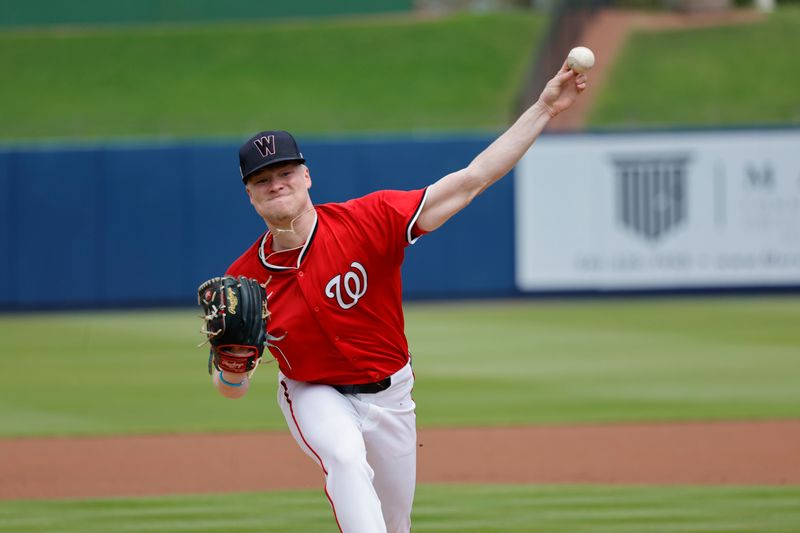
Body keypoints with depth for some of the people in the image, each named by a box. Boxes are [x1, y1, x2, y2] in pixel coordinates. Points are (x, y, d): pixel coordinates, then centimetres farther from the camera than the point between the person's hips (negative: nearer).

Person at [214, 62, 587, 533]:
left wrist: (543, 109, -31)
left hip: (389, 395, 1)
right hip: (314, 395, -1)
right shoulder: (244, 280, -16)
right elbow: (232, 387, -7)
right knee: (346, 457, -35)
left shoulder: (367, 221, -22)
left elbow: (469, 182, -25)